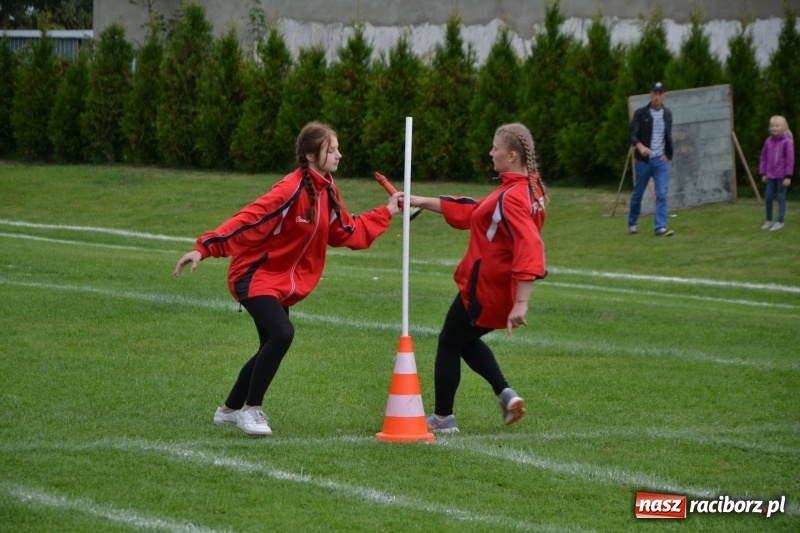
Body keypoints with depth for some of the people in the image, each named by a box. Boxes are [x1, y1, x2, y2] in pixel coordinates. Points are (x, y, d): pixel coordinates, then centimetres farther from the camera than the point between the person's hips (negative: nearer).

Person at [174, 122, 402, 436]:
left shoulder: (327, 191, 3)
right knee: (282, 334, -26)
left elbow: (347, 232, 15)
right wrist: (204, 249, -34)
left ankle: (230, 410, 31)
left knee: (272, 346, 13)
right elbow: (247, 221, -28)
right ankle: (251, 409, -11)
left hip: (282, 282, 9)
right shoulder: (291, 191, -24)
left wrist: (386, 214, 15)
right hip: (256, 276, -9)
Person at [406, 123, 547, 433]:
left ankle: (443, 418, 20)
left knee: (449, 344, 9)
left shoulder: (512, 197, -25)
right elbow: (471, 212, 16)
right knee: (466, 340, 27)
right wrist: (422, 202, 16)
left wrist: (521, 303, -39)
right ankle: (505, 394, 14)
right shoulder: (526, 188, 7)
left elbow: (529, 250, -35)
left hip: (485, 288, -9)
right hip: (497, 288, 10)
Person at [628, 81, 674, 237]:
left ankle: (661, 228, -15)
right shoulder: (640, 114, -4)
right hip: (643, 160, -2)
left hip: (661, 160, 2)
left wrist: (666, 154, 5)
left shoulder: (667, 114, 9)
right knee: (638, 193, 8)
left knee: (662, 194, -10)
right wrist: (640, 146, -32)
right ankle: (632, 224, 28)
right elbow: (633, 135, -12)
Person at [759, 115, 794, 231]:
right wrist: (763, 173, 9)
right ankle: (768, 220, 20)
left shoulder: (787, 142, -11)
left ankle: (780, 221, 9)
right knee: (768, 197, 6)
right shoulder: (768, 141, 5)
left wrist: (788, 176, -12)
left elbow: (790, 159, -10)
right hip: (770, 176, 5)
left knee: (781, 197, 1)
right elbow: (764, 158, 12)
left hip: (782, 176, -5)